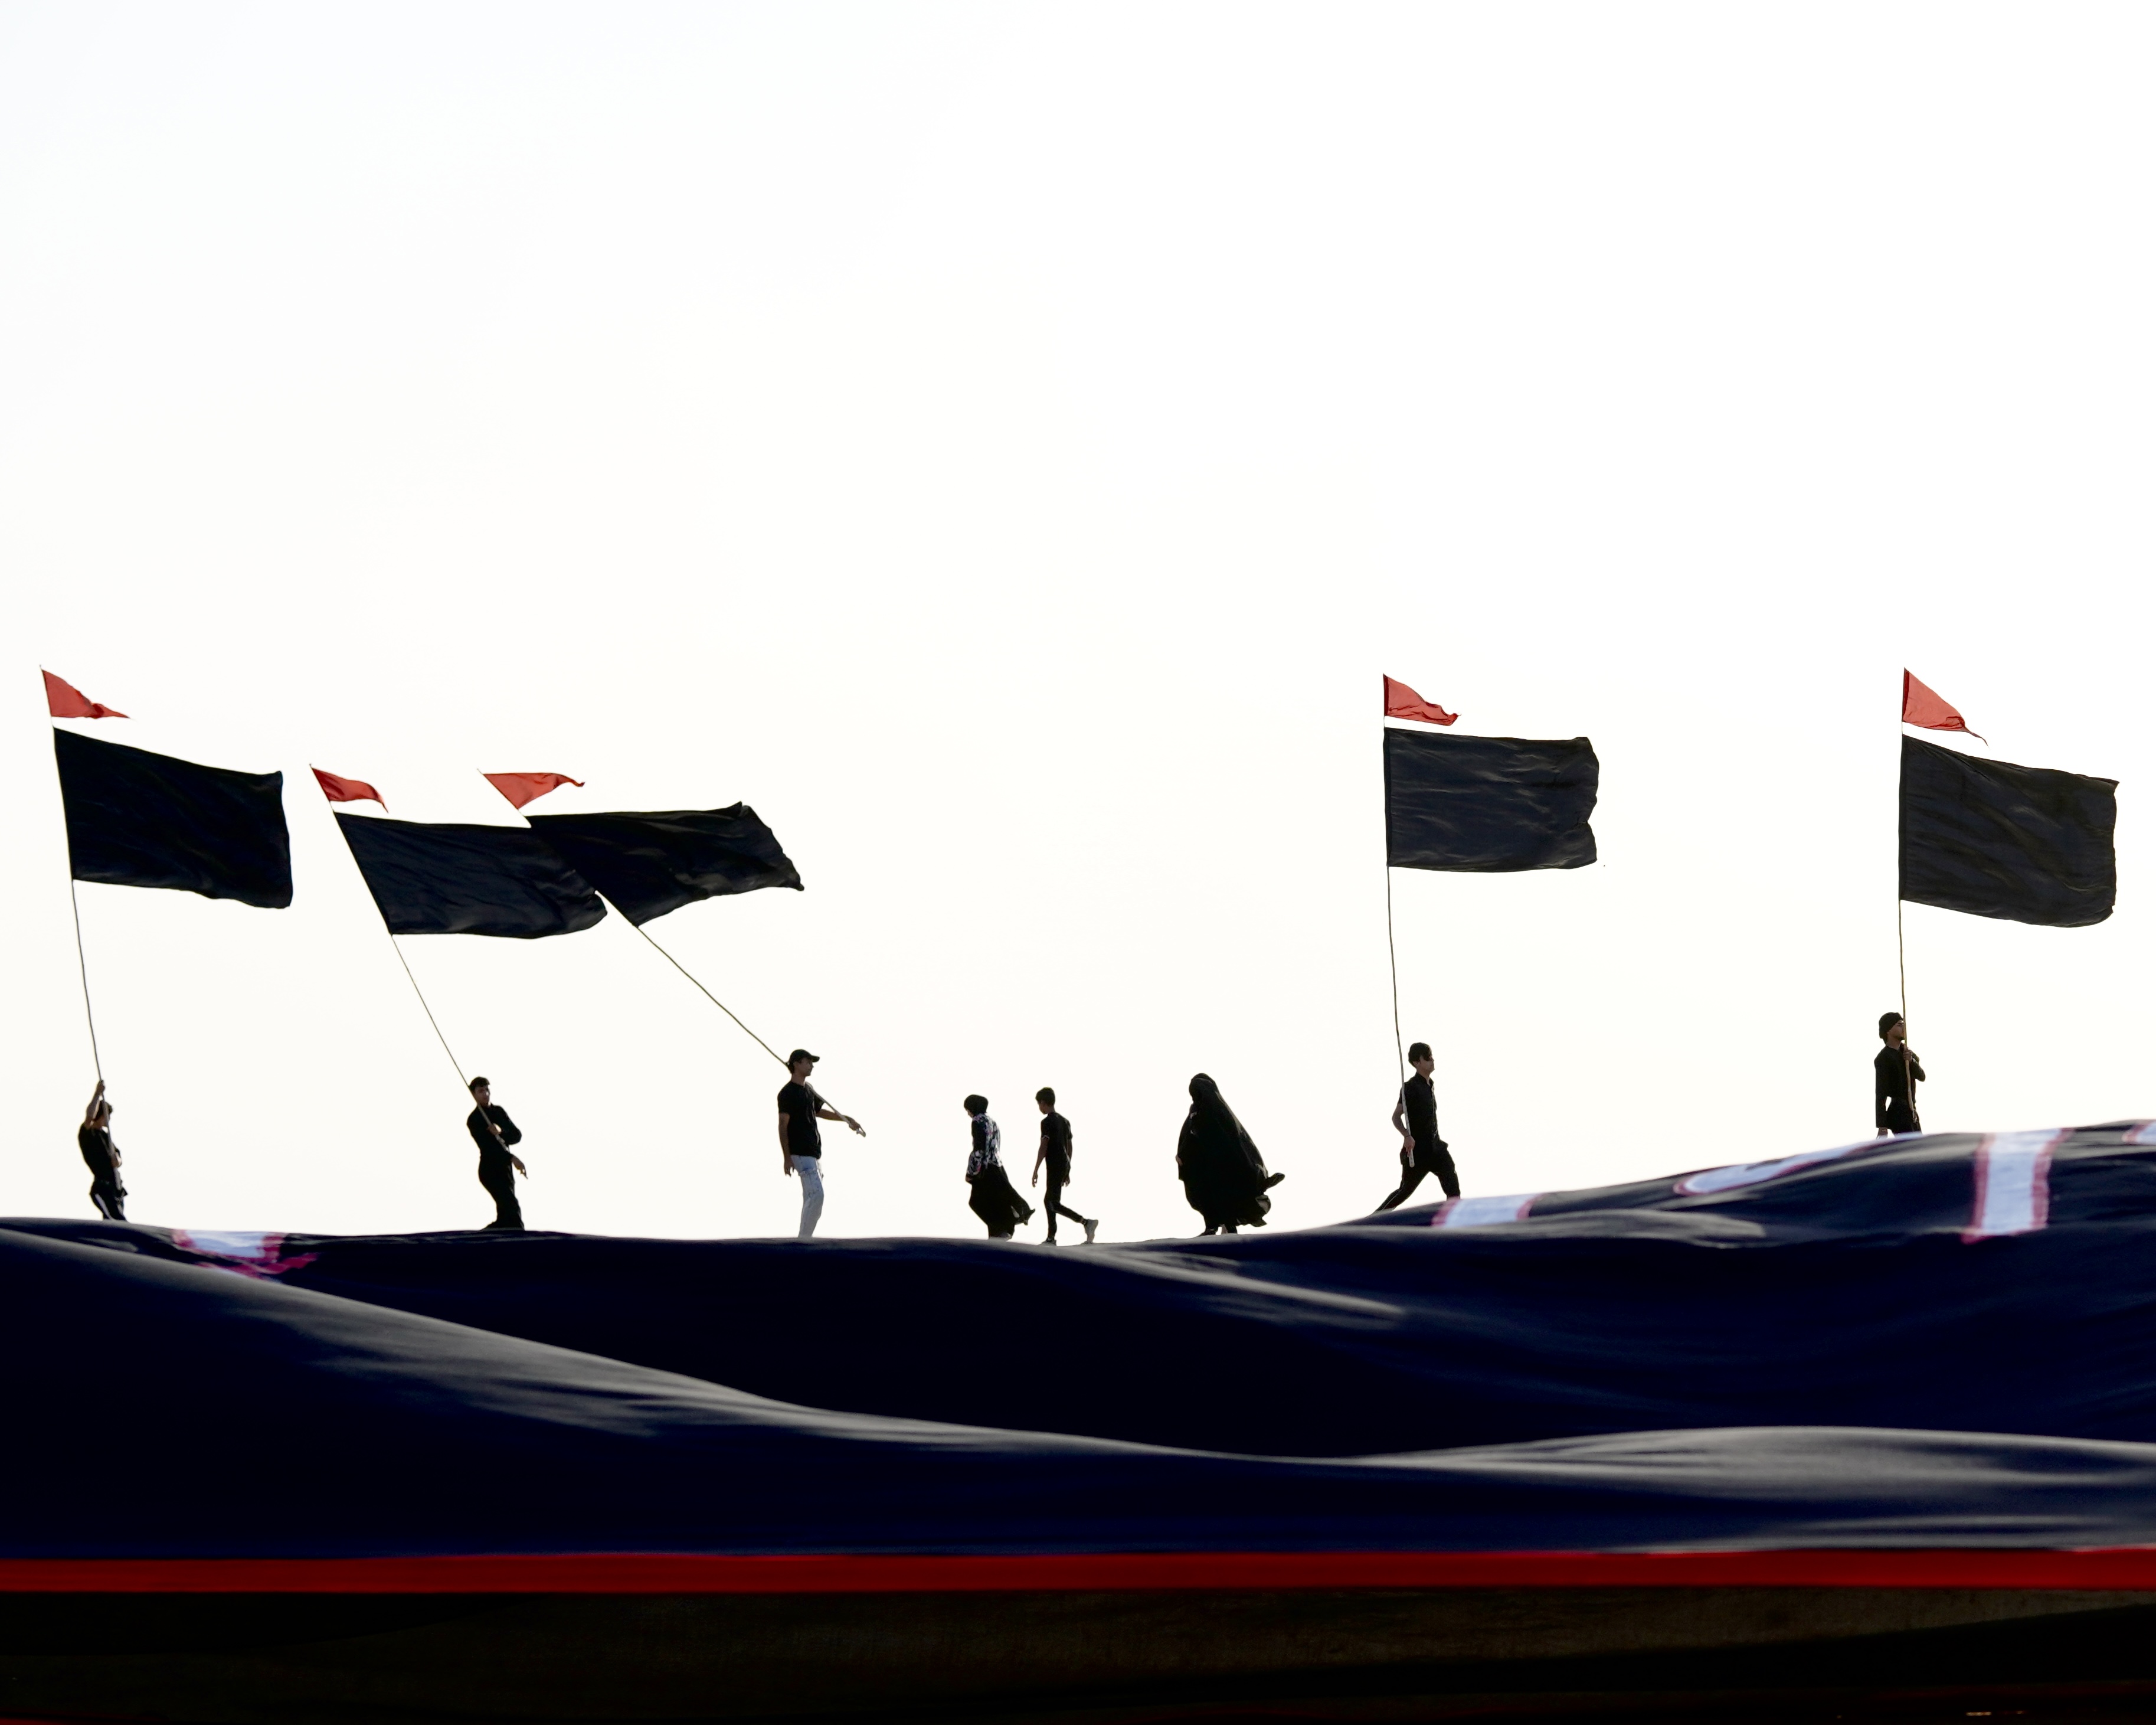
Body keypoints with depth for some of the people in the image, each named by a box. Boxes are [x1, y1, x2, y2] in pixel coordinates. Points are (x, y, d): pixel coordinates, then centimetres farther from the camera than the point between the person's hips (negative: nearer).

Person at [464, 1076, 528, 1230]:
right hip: (490, 1170, -7)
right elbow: (487, 1147, -18)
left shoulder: (499, 1112, 14)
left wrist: (501, 1134, -17)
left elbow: (517, 1136, 5)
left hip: (505, 1168, 7)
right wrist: (512, 1158, -30)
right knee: (513, 1212, -19)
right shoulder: (474, 1120, -7)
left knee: (506, 1218, 9)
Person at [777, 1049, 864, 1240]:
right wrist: (786, 1158, -19)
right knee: (816, 1195, -18)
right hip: (800, 1153, -9)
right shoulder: (787, 1094, -12)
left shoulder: (809, 1089, 15)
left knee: (812, 1199, 10)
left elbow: (819, 1111, 31)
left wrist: (846, 1118, 27)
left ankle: (805, 1239, 16)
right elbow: (783, 1126, -15)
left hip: (814, 1152, 9)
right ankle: (803, 1240, -16)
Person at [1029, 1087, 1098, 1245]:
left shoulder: (1047, 1122, -12)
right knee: (1049, 1201, 16)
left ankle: (1086, 1223, -24)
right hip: (1064, 1165, 9)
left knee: (1055, 1204, -11)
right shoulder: (1064, 1121, 14)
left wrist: (1036, 1171, -15)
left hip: (1055, 1166, -9)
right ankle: (1051, 1238, 16)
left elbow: (1043, 1147, -18)